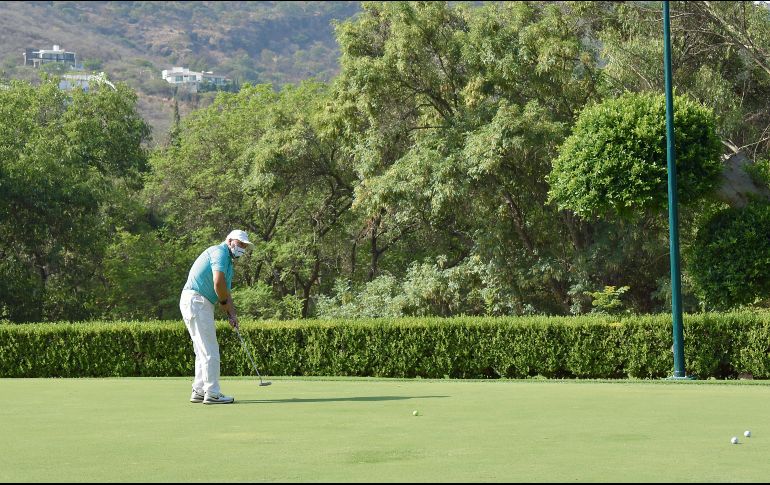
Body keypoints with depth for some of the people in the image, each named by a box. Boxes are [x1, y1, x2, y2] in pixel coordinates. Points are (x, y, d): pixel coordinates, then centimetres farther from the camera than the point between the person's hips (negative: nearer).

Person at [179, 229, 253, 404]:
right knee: (210, 351, -7)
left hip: (202, 305, 10)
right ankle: (212, 393, -4)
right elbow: (218, 282, -21)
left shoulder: (228, 262, 24)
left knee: (203, 351, 15)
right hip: (196, 302, -10)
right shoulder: (220, 252, -8)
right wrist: (224, 301, -5)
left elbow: (226, 292, 20)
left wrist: (231, 314, 6)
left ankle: (199, 392, 17)